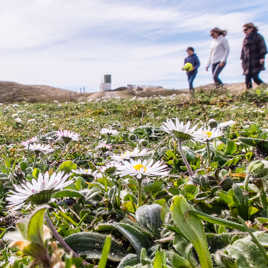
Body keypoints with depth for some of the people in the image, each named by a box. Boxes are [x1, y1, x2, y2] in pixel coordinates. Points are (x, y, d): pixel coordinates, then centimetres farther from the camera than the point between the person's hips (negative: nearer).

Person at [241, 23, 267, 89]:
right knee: (247, 77, 0)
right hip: (247, 62, 6)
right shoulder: (246, 39, 18)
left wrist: (262, 57, -17)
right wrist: (242, 59, 16)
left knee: (255, 77, -15)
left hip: (256, 62, -6)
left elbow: (263, 48, -8)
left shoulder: (258, 37, -1)